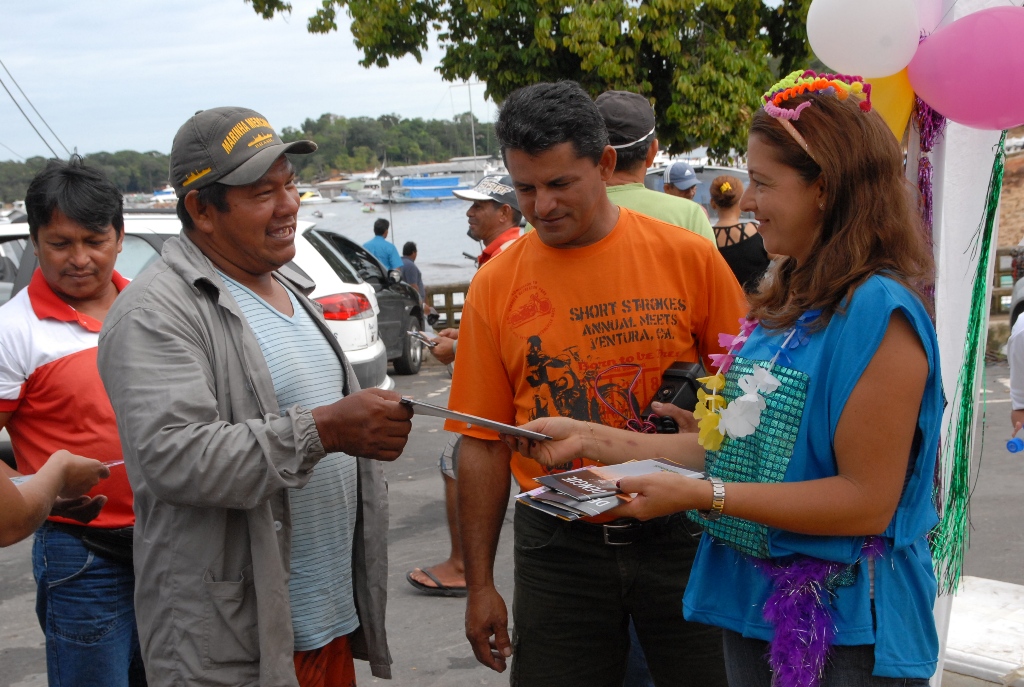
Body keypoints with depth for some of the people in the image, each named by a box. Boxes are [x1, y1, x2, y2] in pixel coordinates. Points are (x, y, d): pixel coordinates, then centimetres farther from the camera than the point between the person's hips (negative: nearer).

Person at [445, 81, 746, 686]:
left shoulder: (689, 258, -5)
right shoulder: (496, 285, -1)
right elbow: (484, 444, 3)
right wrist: (480, 584, 4)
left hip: (679, 537, 0)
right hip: (558, 546, 1)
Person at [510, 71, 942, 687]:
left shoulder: (878, 312, -19)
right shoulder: (785, 302, 6)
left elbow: (868, 500, -22)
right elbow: (738, 445, 8)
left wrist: (700, 494, -23)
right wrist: (591, 439, 4)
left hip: (845, 635, -7)